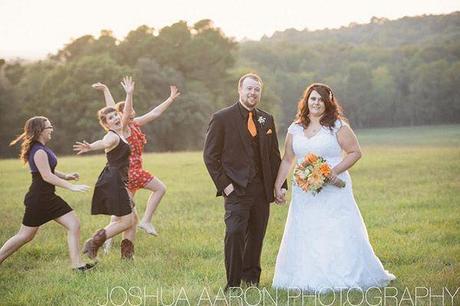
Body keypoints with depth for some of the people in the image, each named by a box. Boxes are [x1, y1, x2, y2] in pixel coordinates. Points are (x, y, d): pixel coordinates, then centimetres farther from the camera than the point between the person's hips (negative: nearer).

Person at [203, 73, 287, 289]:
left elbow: (274, 156, 17)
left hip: (262, 190, 5)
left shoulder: (267, 119, 12)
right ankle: (233, 284, -8)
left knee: (256, 236, 10)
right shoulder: (222, 118, -3)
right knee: (235, 233, -16)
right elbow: (210, 156, -3)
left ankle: (251, 279, 24)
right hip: (236, 190, -5)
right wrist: (223, 184, -9)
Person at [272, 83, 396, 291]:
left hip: (333, 191, -4)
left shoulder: (337, 126, -2)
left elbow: (355, 152, -3)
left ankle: (343, 278, 6)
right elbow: (287, 160, 14)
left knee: (337, 234, -4)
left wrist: (336, 170, -15)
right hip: (304, 193, 4)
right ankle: (308, 279, 11)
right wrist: (277, 185, 7)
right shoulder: (295, 129, 10)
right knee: (304, 236, 3)